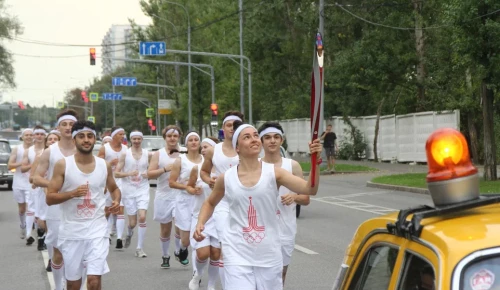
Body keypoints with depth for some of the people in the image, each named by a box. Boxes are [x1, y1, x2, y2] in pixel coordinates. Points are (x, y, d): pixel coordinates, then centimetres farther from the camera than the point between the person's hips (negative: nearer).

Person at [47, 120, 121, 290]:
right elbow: (49, 198, -6)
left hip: (97, 229, 1)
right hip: (72, 231, -1)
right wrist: (72, 193, -22)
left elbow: (114, 188, 21)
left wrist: (116, 201, -1)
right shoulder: (63, 165, -5)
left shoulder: (104, 165, 3)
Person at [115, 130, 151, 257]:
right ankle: (129, 233, 40)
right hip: (128, 190, -1)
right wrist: (129, 173, -18)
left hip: (143, 190, 1)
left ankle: (140, 248, -7)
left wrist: (149, 174, -6)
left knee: (142, 217, -16)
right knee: (132, 222, 2)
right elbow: (116, 173, -1)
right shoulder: (125, 154, 0)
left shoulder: (147, 154, 6)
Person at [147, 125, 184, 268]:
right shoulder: (158, 154, 4)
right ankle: (165, 256, 24)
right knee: (165, 228, 8)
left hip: (181, 194, -1)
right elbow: (149, 174, -3)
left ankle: (179, 251, 9)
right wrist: (165, 169, -15)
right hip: (164, 195, 1)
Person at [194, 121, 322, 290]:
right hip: (237, 254, -1)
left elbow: (310, 189, -16)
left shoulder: (274, 173, -5)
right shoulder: (226, 178, -1)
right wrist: (200, 223, 1)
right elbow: (210, 203, 19)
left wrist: (315, 162, -31)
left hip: (269, 254, 1)